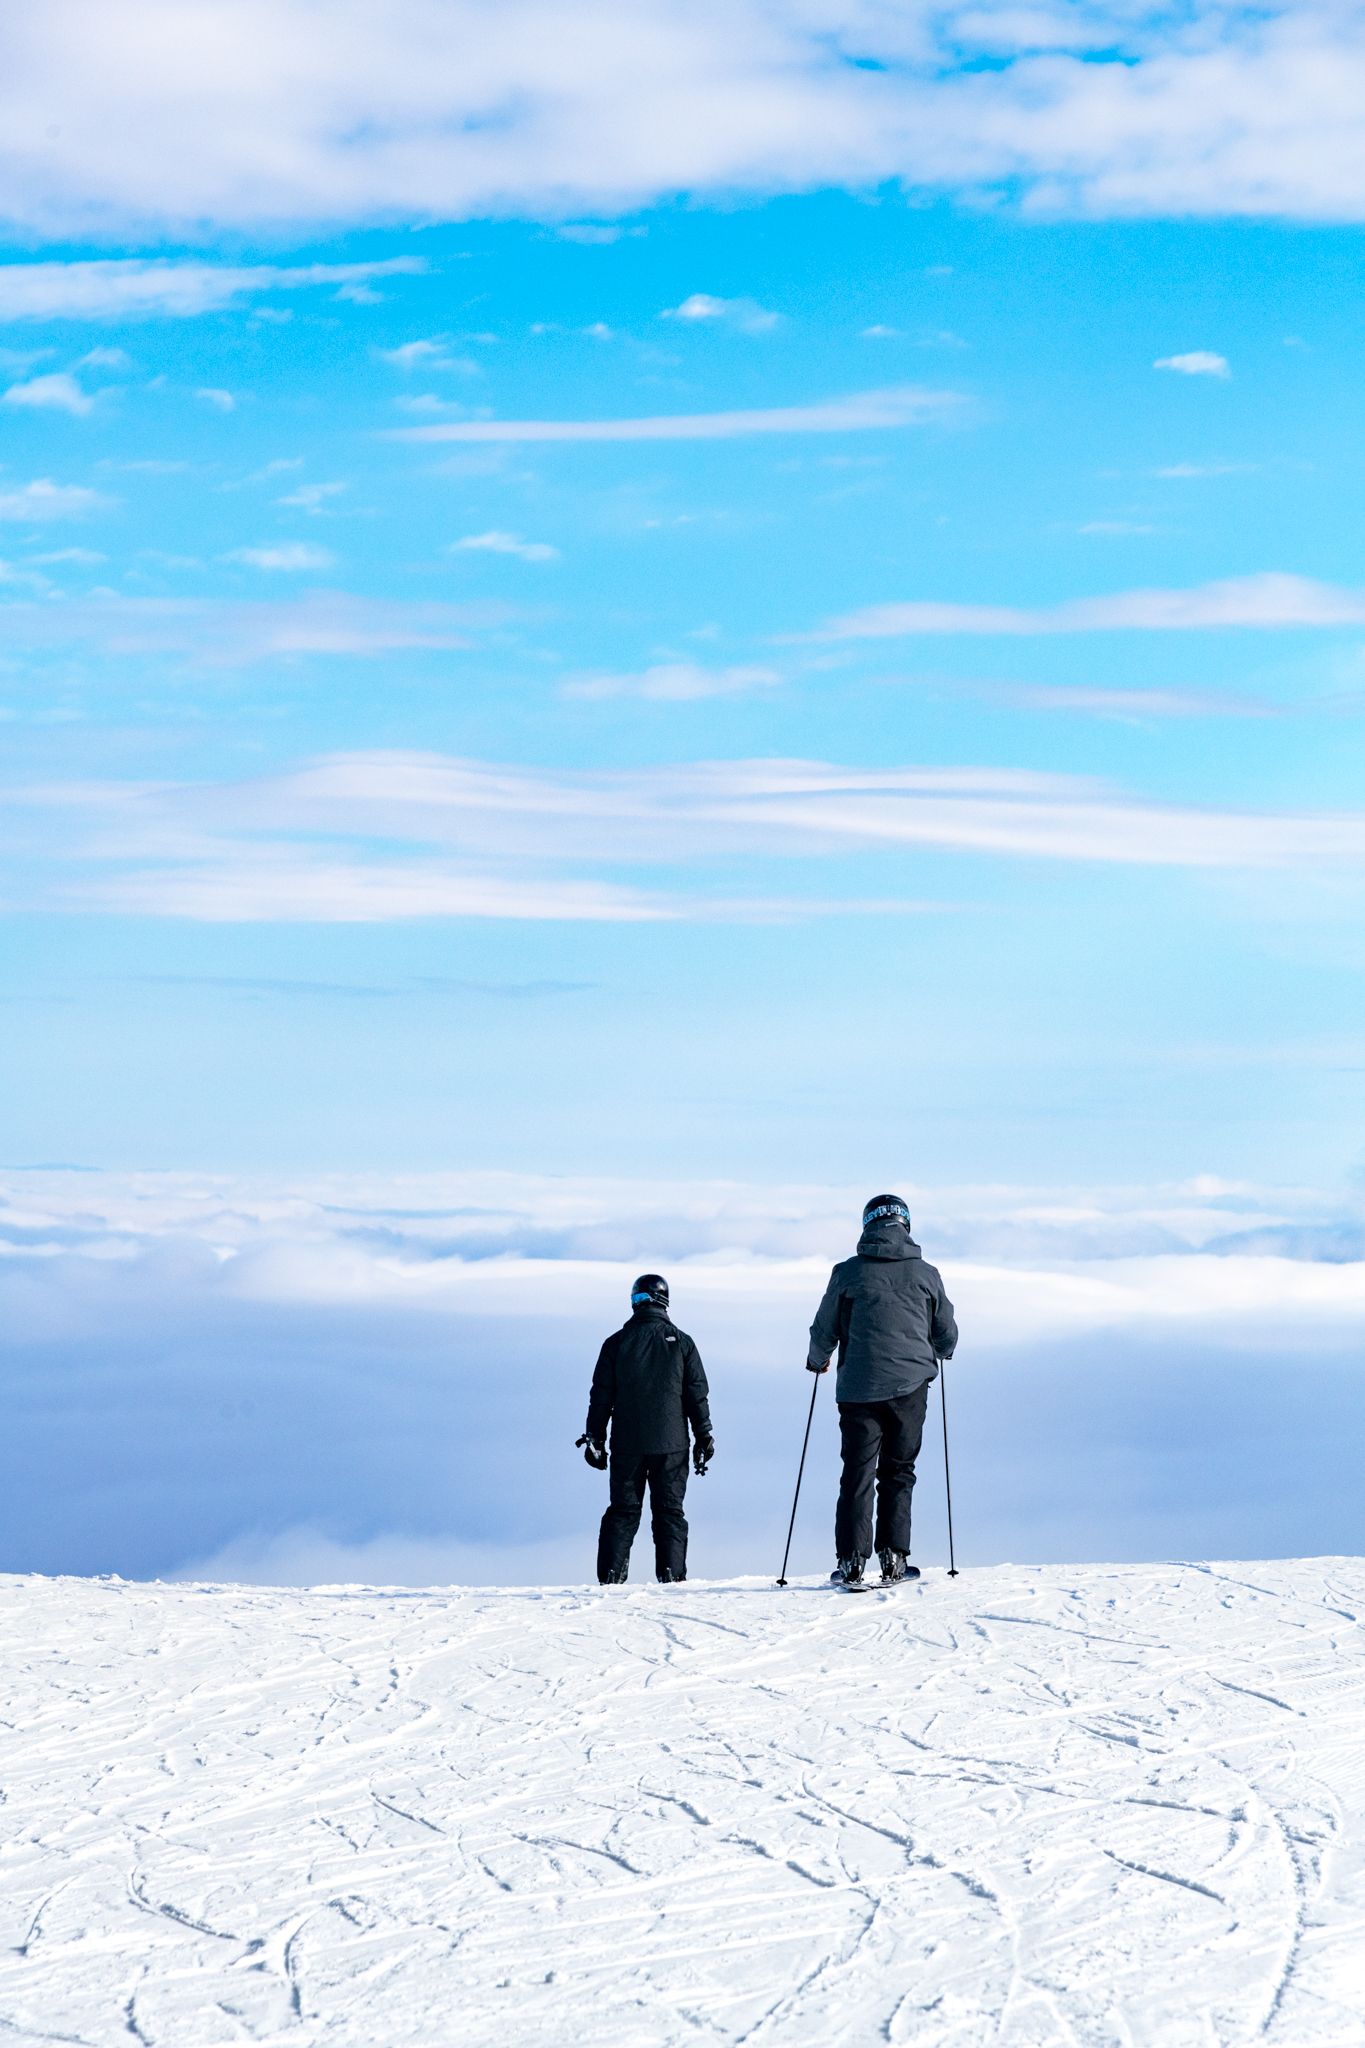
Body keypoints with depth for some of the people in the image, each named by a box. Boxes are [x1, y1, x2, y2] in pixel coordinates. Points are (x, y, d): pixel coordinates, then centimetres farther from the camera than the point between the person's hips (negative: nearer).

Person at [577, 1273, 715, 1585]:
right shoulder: (681, 1342, 0)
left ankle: (610, 1574, -2)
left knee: (622, 1510, 7)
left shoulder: (616, 1343, 1)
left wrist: (595, 1439, 10)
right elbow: (698, 1395, 2)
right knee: (669, 1510, 5)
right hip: (670, 1442, -1)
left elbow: (601, 1395, 3)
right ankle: (671, 1574, -5)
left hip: (627, 1444, 1)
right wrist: (704, 1438, 8)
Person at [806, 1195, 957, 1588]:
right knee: (897, 1473, 10)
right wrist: (938, 1351, 39)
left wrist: (817, 1360, 31)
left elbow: (824, 1331, 9)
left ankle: (851, 1560, -6)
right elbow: (947, 1337, 14)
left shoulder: (848, 1273, 1)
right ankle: (893, 1558, 2)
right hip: (910, 1385, 1)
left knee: (857, 1474, 3)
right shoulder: (925, 1274, 5)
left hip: (859, 1388, -1)